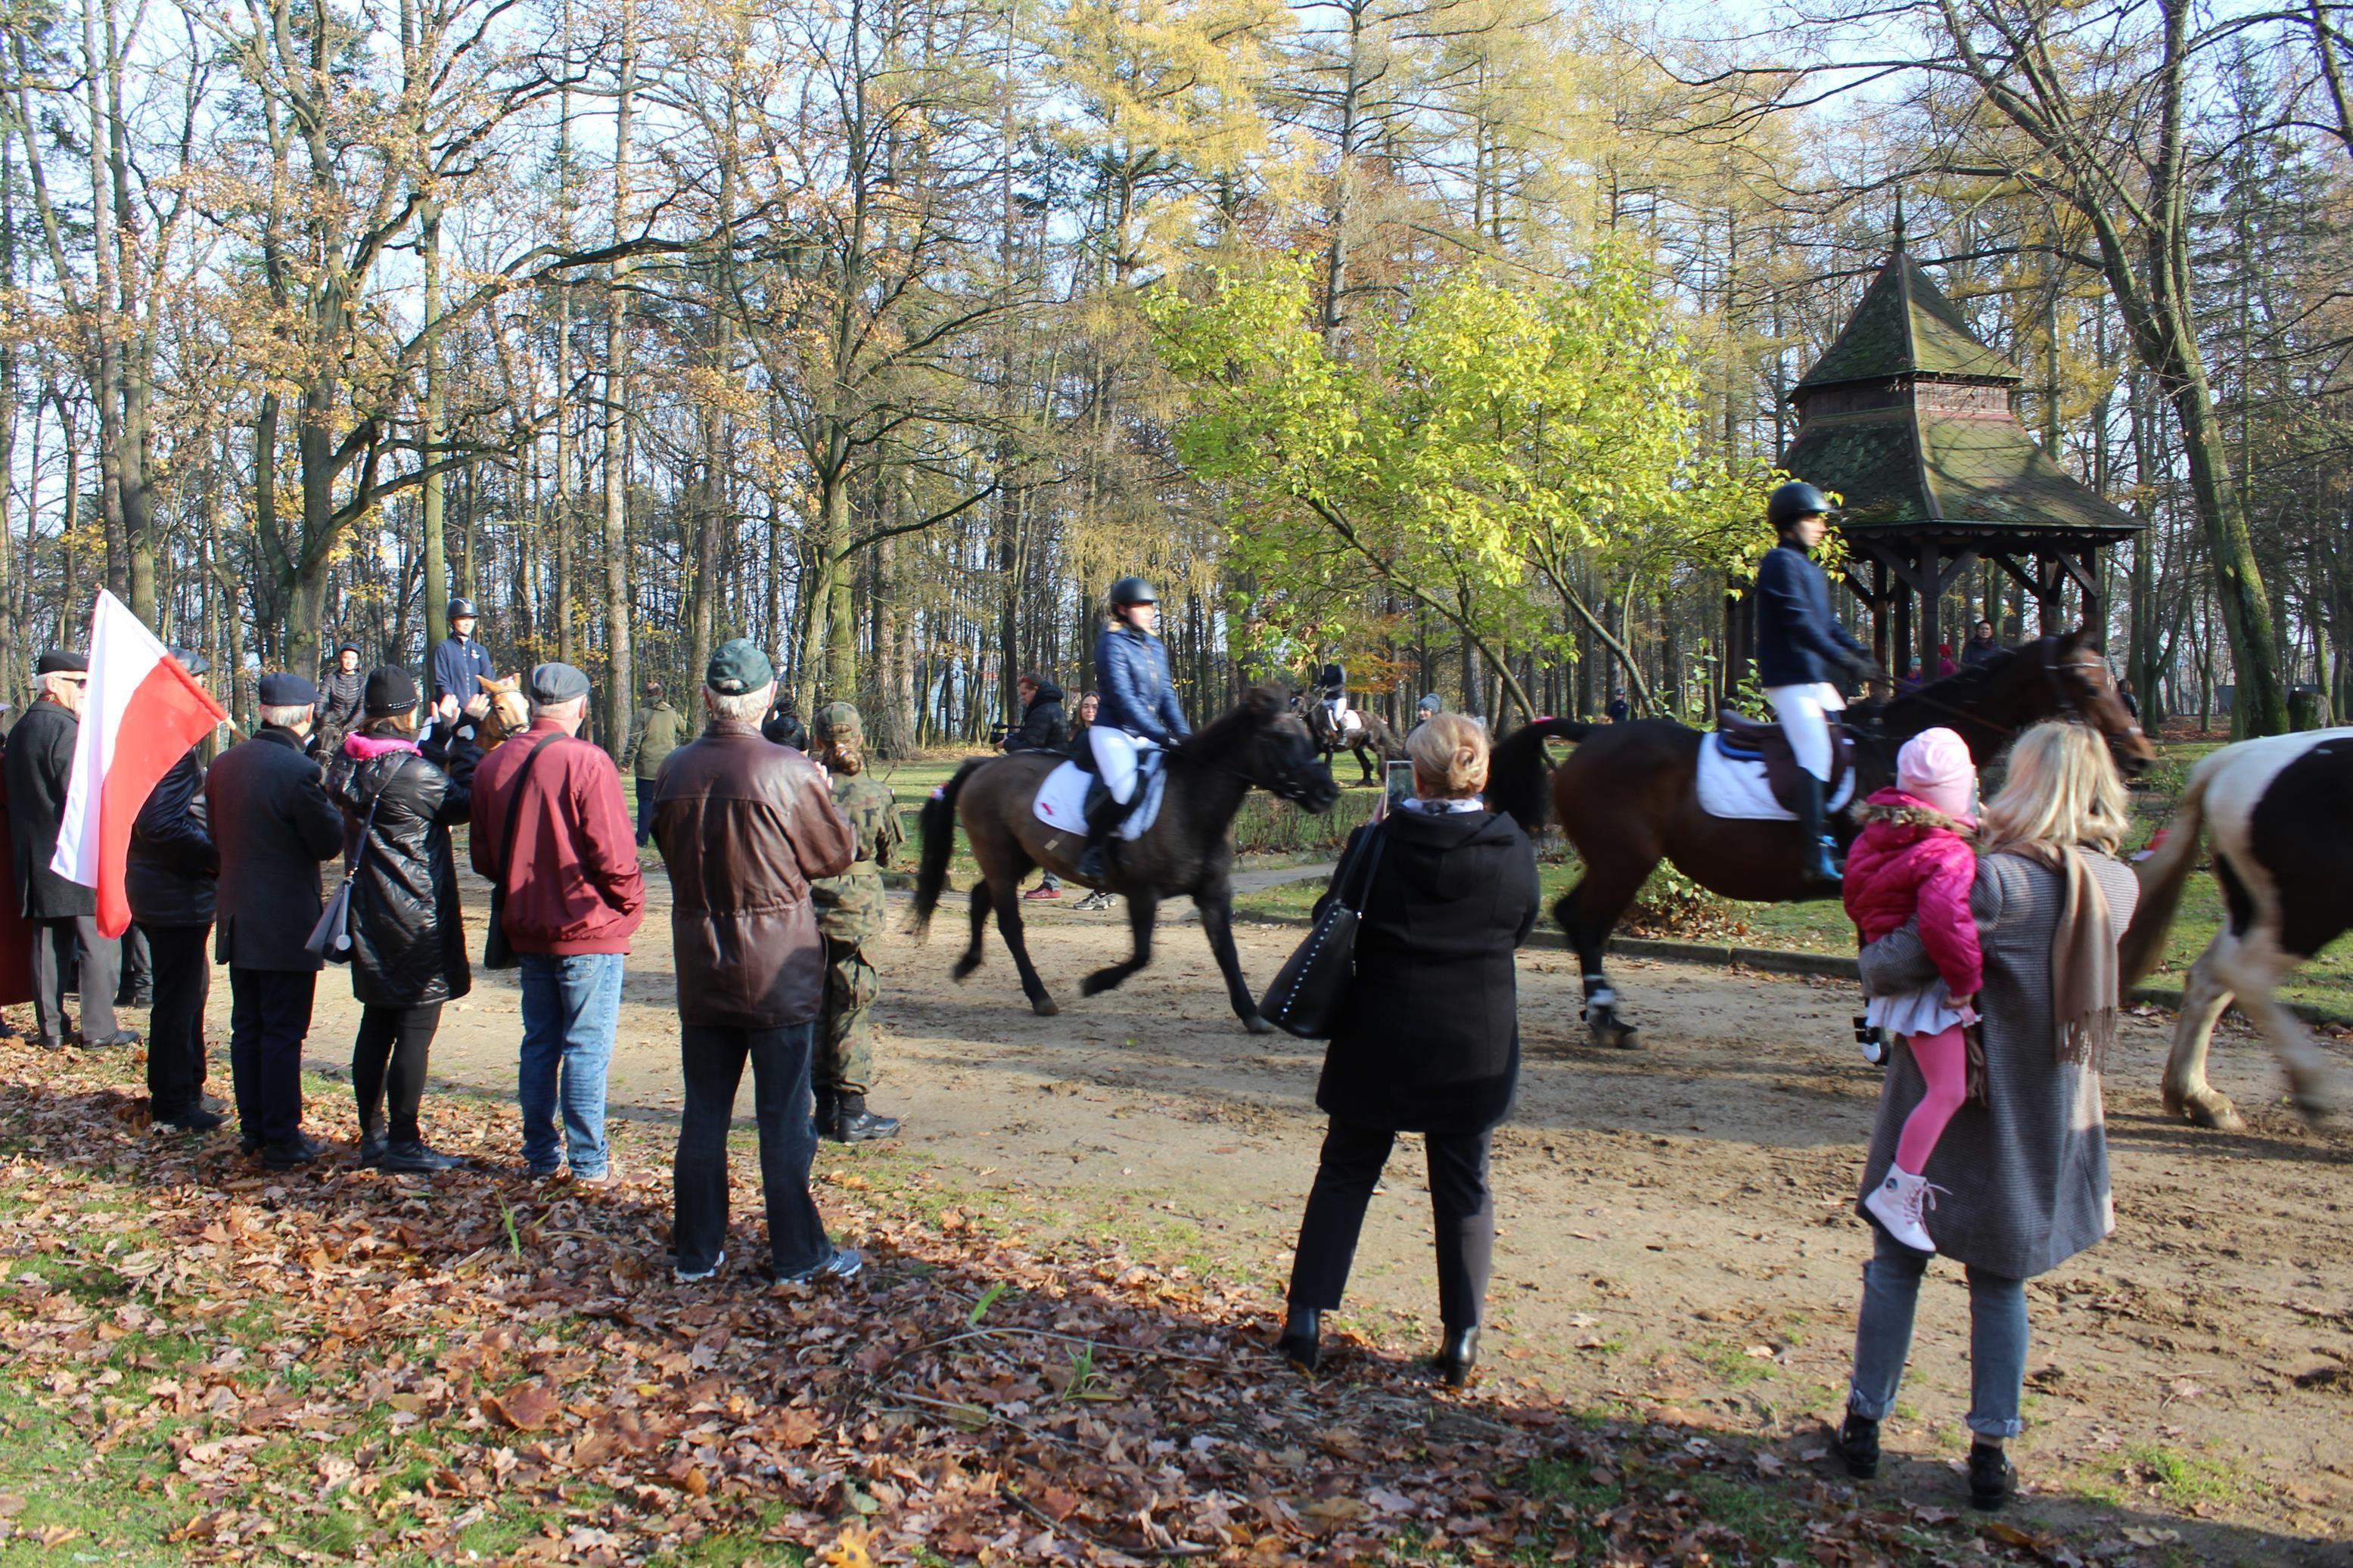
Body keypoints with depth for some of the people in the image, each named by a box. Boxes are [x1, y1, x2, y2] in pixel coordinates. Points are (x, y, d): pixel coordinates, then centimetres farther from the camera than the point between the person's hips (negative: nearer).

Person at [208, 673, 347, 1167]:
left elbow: (216, 832, 14)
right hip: (286, 922, -7)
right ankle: (282, 1140, 5)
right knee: (283, 1033, 0)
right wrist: (332, 805, 2)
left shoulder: (223, 764, 4)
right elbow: (330, 842, -14)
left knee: (247, 1028, 15)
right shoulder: (298, 769, -19)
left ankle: (252, 1128, 24)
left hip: (236, 918, 7)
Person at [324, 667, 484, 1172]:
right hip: (418, 921, -8)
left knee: (376, 1026, 16)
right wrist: (467, 733, 0)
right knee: (415, 1031, -1)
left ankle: (372, 1136, 23)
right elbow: (468, 800, -7)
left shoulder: (348, 764, 2)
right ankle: (403, 1144, 4)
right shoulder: (414, 774, -20)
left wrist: (452, 729, 17)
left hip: (369, 918, 8)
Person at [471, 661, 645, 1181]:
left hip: (526, 930, 6)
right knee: (587, 1047, 2)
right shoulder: (587, 762, -17)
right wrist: (629, 906, -2)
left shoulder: (492, 765, 2)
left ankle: (540, 1154, 22)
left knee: (539, 1043, 15)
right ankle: (588, 1160, 7)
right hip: (589, 929, -6)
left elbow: (484, 857, 10)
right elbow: (613, 854, -18)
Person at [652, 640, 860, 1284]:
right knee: (783, 1116, 4)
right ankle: (798, 1253, 12)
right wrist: (821, 799, 11)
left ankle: (696, 1250, 21)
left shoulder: (674, 771, -3)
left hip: (699, 965, 4)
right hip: (778, 967, -4)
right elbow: (837, 854, -5)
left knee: (703, 1112, 13)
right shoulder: (789, 771, -16)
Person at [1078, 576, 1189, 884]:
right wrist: (1159, 734, -24)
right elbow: (1122, 697, -18)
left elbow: (1167, 694, 10)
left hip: (1147, 736, 8)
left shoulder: (1155, 646, 13)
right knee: (1126, 790, -31)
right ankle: (1091, 853, -16)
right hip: (1113, 732, -8)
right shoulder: (1112, 643, -10)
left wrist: (1182, 733, -6)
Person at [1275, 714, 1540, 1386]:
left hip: (1380, 1035, -1)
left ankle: (1307, 1317, 10)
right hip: (1478, 1043, 1)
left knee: (1346, 1172, 12)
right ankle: (1462, 1337, 13)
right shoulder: (1513, 848, -7)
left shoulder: (1378, 843, -12)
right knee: (1463, 1185, 12)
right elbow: (1520, 929, 7)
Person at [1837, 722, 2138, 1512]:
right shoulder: (2119, 886, -5)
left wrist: (1876, 957, -3)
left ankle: (1865, 1424, 23)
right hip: (2048, 1122, 5)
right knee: (2000, 1282, 16)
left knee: (1896, 1264, 13)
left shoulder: (1998, 883, -24)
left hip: (1954, 1106, -4)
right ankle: (1992, 1453, 19)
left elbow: (1890, 968, -27)